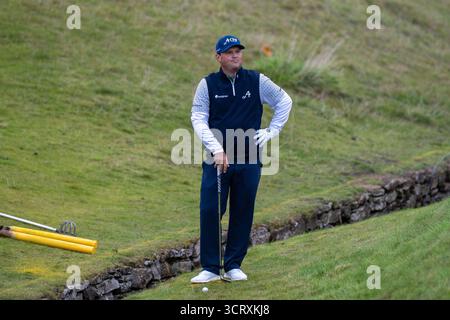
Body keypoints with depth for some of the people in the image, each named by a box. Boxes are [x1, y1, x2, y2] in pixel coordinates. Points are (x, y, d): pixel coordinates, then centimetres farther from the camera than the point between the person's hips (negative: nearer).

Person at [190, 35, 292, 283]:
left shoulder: (257, 81, 4)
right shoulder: (207, 85, 1)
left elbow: (284, 101, 16)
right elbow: (198, 119, -6)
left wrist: (272, 131, 7)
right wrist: (216, 149, -19)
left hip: (249, 161, 1)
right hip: (216, 160, -1)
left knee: (243, 213, 4)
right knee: (210, 211, -7)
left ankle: (233, 266, 14)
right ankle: (210, 268, 1)